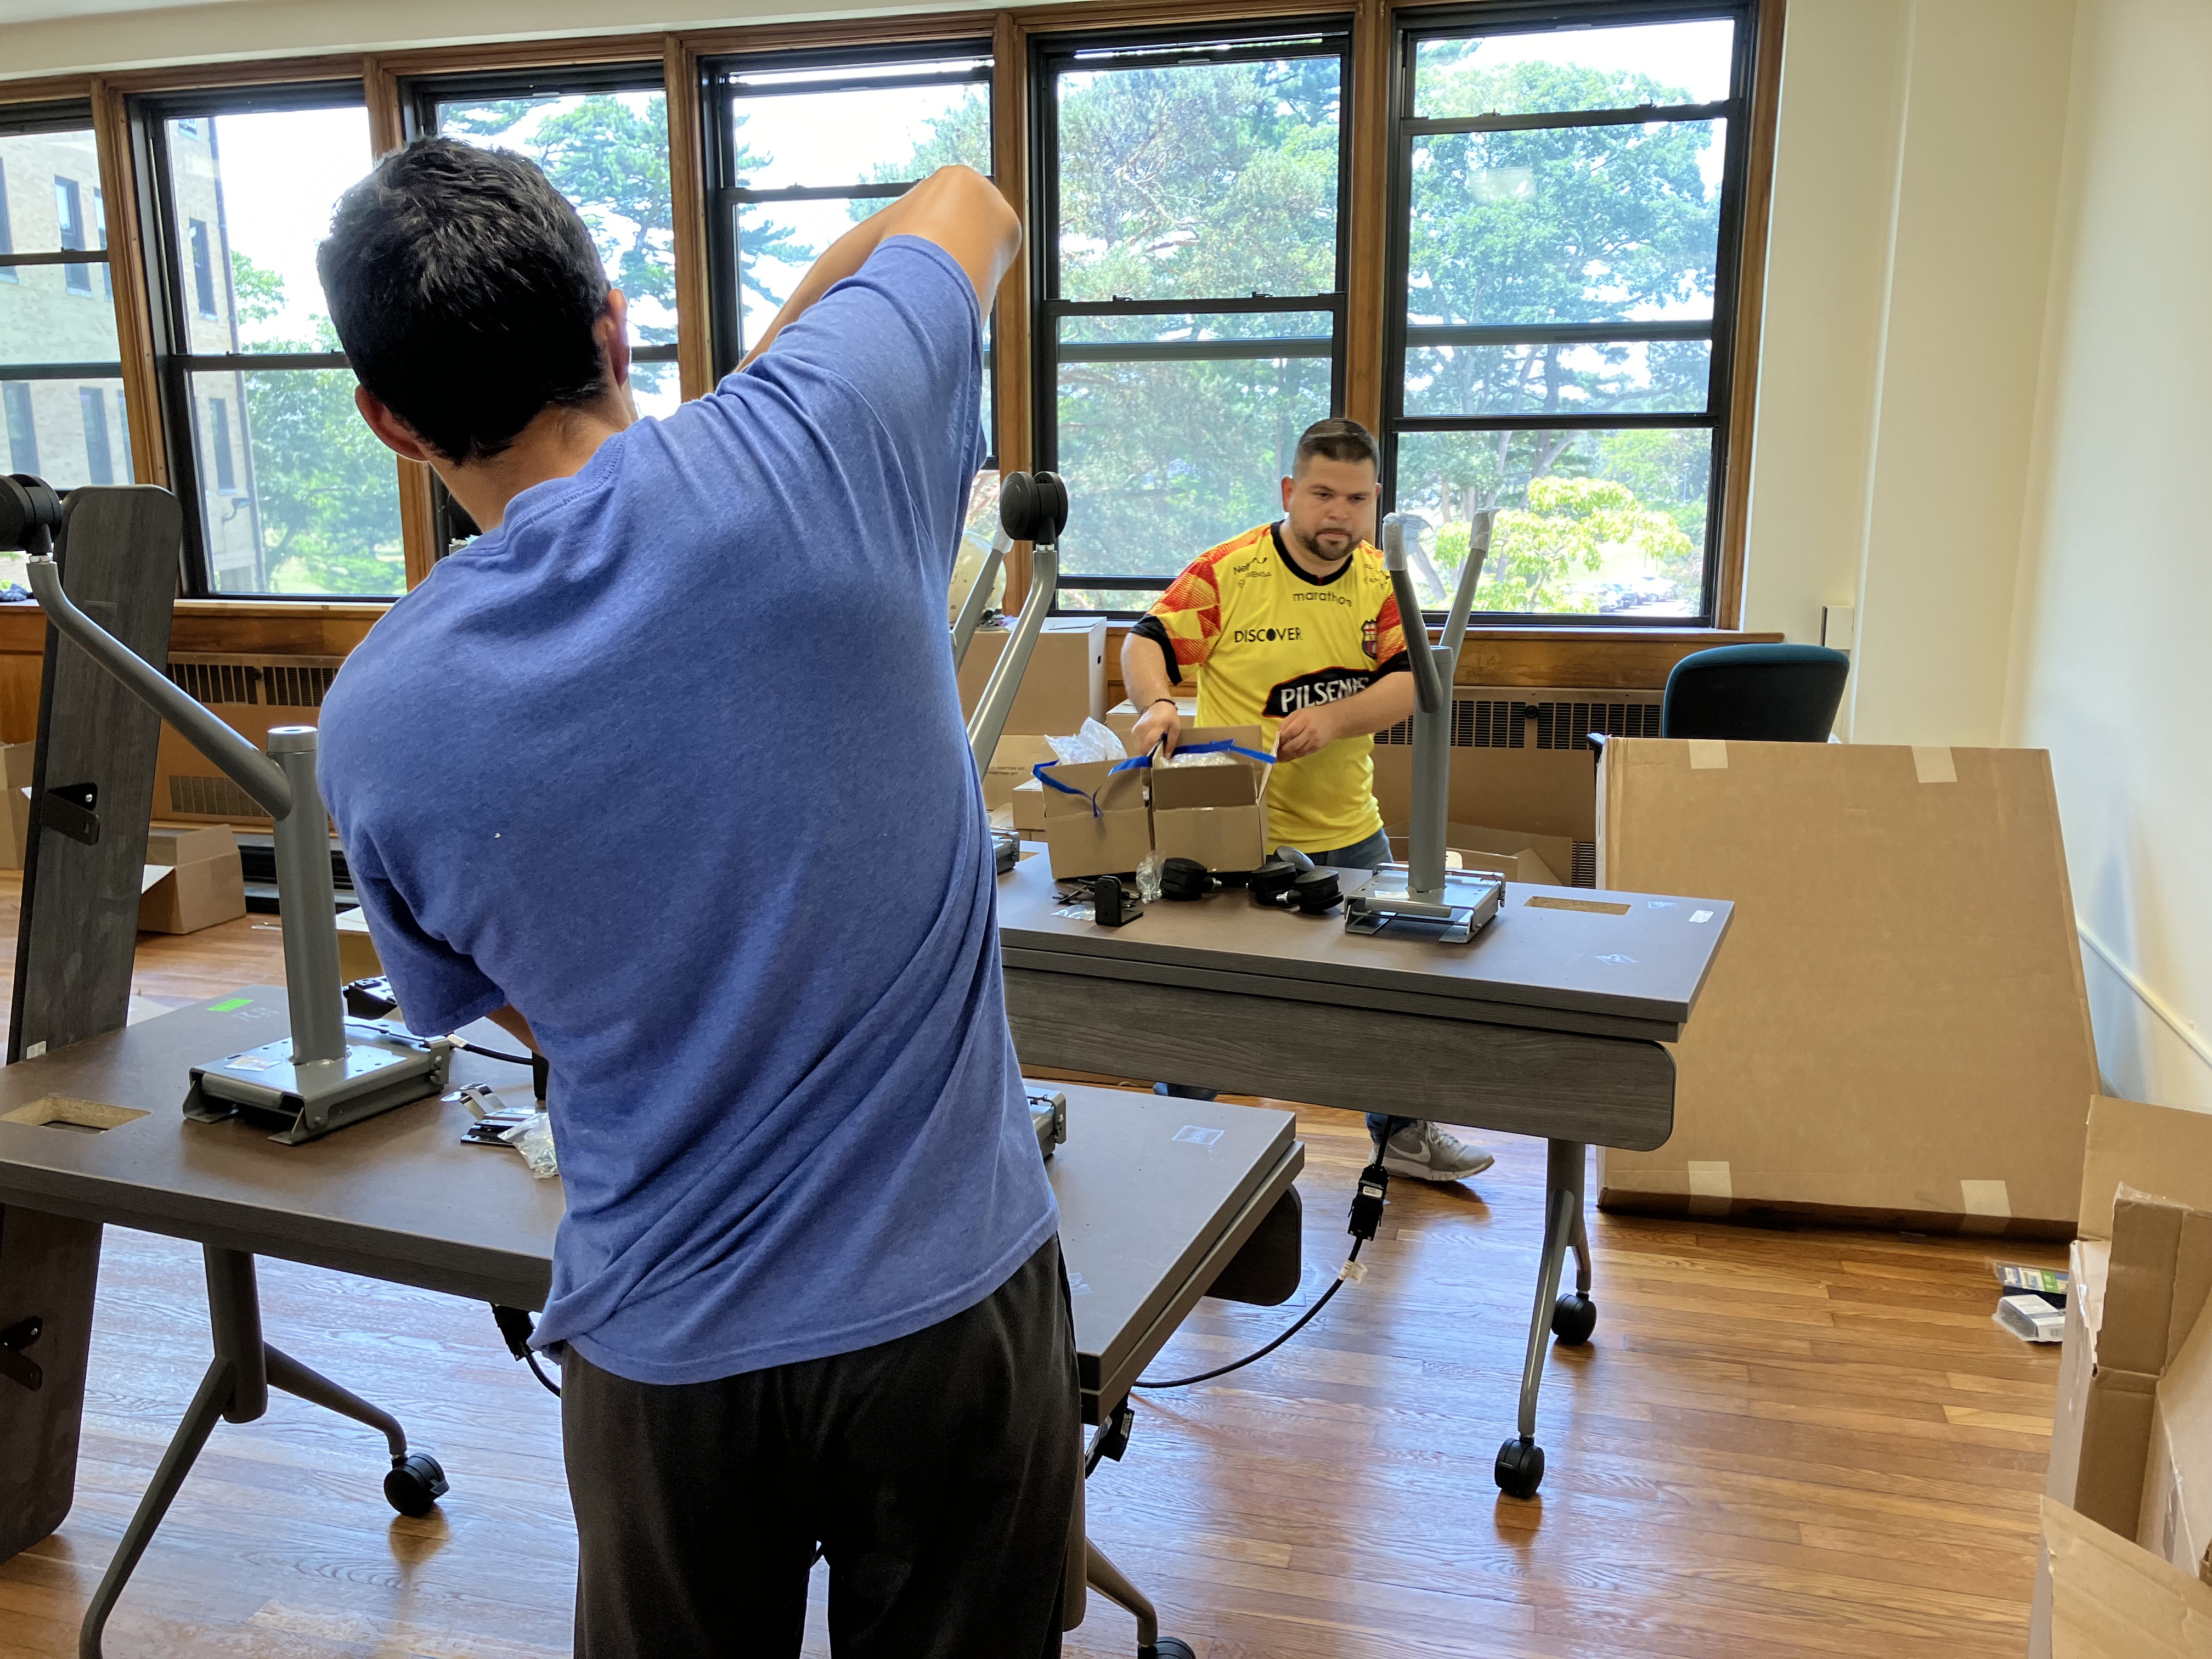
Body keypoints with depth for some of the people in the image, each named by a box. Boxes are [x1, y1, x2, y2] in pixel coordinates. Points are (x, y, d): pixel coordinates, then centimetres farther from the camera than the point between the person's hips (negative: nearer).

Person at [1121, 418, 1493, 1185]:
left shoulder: (1382, 581, 1)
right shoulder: (1227, 572, -12)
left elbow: (1409, 683, -7)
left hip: (1348, 830, 4)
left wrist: (1335, 717, -25)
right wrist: (1158, 703, -33)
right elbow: (1146, 643, -12)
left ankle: (1401, 1131, 35)